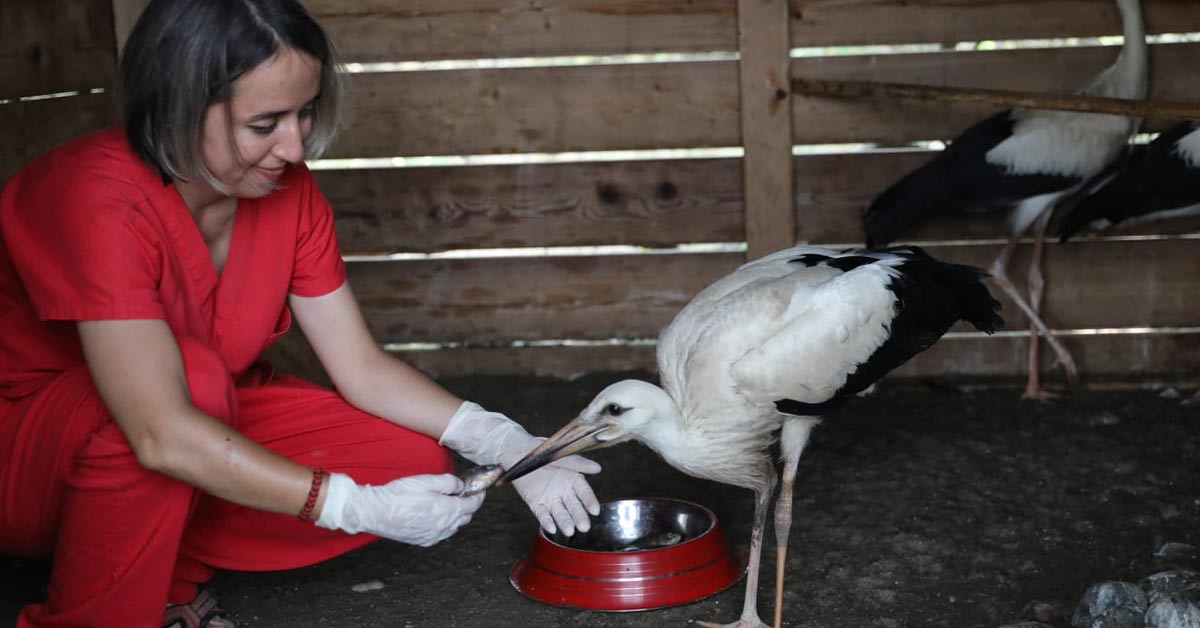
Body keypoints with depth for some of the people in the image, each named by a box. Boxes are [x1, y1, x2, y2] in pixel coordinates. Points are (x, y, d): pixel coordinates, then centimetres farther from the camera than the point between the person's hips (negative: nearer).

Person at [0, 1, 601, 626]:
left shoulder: (287, 191, -9)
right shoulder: (99, 199, -31)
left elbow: (362, 366, -7)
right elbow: (163, 434, -37)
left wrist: (510, 447, -21)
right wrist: (359, 508, -37)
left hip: (203, 416, 7)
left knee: (414, 464, -12)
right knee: (194, 370, -38)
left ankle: (168, 577, 2)